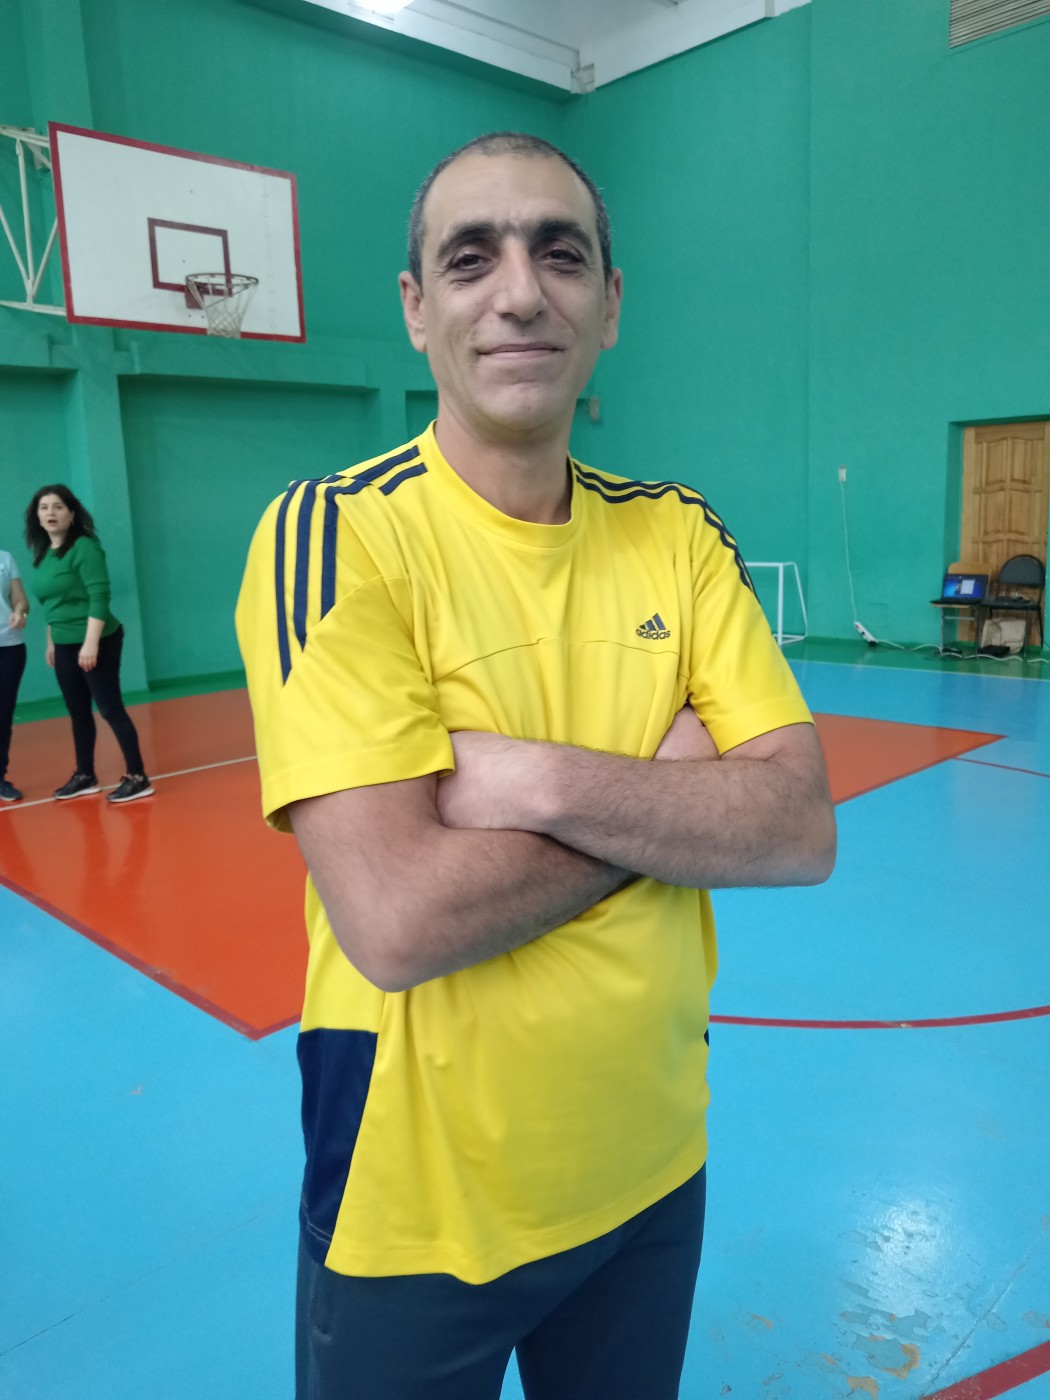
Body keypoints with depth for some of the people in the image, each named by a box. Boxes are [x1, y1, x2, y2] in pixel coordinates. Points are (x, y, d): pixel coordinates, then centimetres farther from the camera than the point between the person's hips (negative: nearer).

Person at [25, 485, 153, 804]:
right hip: (65, 646, 8)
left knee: (110, 709, -6)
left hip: (97, 643, -8)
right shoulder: (42, 554, 10)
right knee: (78, 713, 14)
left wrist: (91, 642, -24)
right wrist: (51, 642, 19)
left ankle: (137, 778, 0)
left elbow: (99, 597, -19)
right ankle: (84, 776, 25)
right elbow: (51, 602, 18)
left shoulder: (84, 547, -13)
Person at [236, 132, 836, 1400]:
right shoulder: (337, 533, -17)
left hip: (653, 1166, 4)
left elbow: (802, 831, -11)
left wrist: (541, 780, -24)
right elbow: (395, 918, -26)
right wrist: (673, 786, -17)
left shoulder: (677, 534, -3)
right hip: (418, 1203, -3)